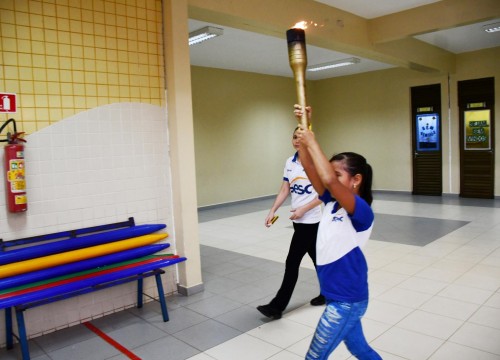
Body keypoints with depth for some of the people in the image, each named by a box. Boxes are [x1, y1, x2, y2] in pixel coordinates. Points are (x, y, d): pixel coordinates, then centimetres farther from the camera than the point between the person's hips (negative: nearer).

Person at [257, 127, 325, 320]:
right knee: (316, 257, 19)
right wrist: (272, 211, -3)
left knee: (292, 262, -4)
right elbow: (284, 190, 8)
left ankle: (277, 306, 4)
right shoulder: (289, 162, 6)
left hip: (310, 220, -7)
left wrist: (303, 209, -20)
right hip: (299, 220, 7)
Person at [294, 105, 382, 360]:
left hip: (347, 300, -8)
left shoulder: (362, 211, -23)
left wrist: (312, 142, -32)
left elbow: (328, 180, -41)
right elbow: (309, 168, -7)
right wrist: (304, 127, -14)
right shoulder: (331, 203, -1)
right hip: (339, 297, 8)